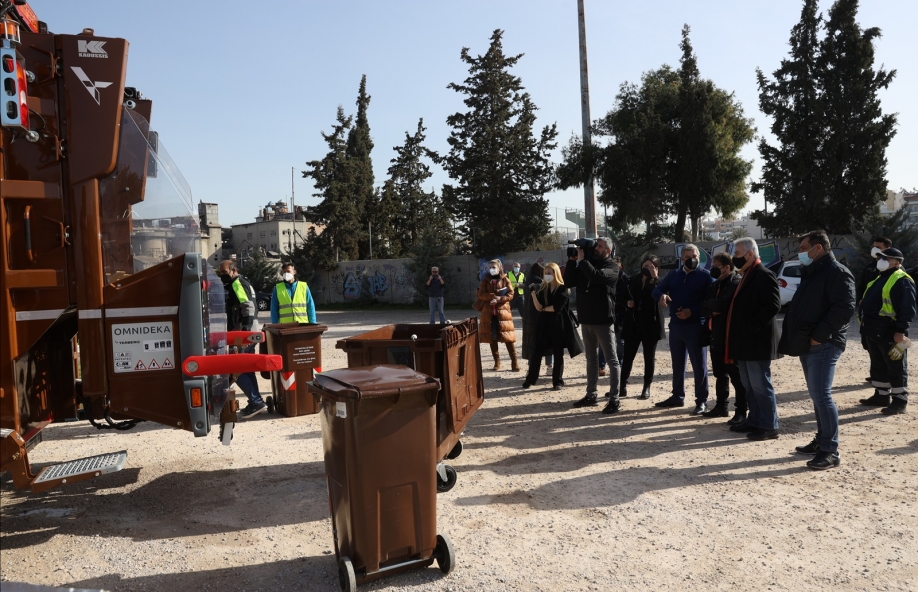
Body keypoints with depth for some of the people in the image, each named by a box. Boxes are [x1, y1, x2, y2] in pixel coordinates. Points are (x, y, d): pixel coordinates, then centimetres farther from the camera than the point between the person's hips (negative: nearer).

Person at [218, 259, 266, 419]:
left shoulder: (237, 284, -12)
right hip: (247, 333, 10)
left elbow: (248, 307, -23)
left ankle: (256, 402, -6)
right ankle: (256, 402, 17)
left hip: (244, 333, -10)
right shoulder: (238, 284, 20)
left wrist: (245, 330, -27)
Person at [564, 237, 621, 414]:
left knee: (611, 360, -2)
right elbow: (569, 280, 7)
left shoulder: (611, 266, -5)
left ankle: (614, 399, 1)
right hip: (586, 319, 7)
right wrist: (572, 260, -2)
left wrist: (582, 260, -17)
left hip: (603, 320, -7)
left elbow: (597, 276, -25)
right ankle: (591, 395, 23)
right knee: (591, 358, 14)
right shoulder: (587, 264, 13)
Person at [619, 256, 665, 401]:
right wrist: (627, 302, -3)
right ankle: (622, 385, 13)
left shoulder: (658, 283, -3)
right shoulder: (633, 281, 8)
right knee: (628, 356, 4)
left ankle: (647, 387, 16)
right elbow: (622, 295, 17)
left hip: (650, 324, -3)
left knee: (649, 357, 7)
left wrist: (655, 277, -25)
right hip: (633, 323, 3)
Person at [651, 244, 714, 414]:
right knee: (677, 364, 14)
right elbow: (656, 290, 6)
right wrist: (661, 295, -17)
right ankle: (678, 396, 26)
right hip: (675, 326, 5)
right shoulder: (673, 275, 13)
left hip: (696, 326, -5)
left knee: (699, 365, -1)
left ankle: (702, 401, 6)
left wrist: (692, 311, -20)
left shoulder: (705, 276, -3)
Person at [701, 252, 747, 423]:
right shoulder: (715, 284, 15)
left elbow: (723, 304, -23)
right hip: (716, 335, 9)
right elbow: (706, 304, 8)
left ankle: (741, 411, 4)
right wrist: (713, 308, -12)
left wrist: (712, 305, -4)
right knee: (720, 374, 17)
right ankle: (721, 406, 28)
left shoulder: (737, 283, -12)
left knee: (736, 375, -2)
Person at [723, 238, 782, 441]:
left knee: (760, 385, -3)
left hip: (757, 341, -10)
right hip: (745, 341, 10)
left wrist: (751, 326, -21)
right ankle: (754, 421, 24)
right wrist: (740, 331, 13)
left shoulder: (764, 275, -13)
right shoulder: (747, 276, 17)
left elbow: (773, 305, -23)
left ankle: (769, 426, 5)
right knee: (749, 386, 15)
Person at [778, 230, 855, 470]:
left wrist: (819, 336, -21)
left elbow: (844, 308, -21)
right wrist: (797, 338, 13)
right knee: (816, 395, 14)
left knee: (821, 395, -11)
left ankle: (830, 450, -5)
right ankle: (821, 441, 23)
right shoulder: (811, 273, 18)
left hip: (823, 344, -10)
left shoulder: (837, 272, -11)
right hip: (808, 344, 10)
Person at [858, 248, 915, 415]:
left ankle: (899, 401, 7)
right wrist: (866, 322, 21)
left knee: (895, 368, -1)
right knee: (878, 366, 17)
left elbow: (907, 308, -19)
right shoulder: (880, 278, 18)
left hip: (890, 334, -10)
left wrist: (900, 330, -22)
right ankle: (881, 395, 27)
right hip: (874, 332, 10)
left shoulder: (901, 280, -13)